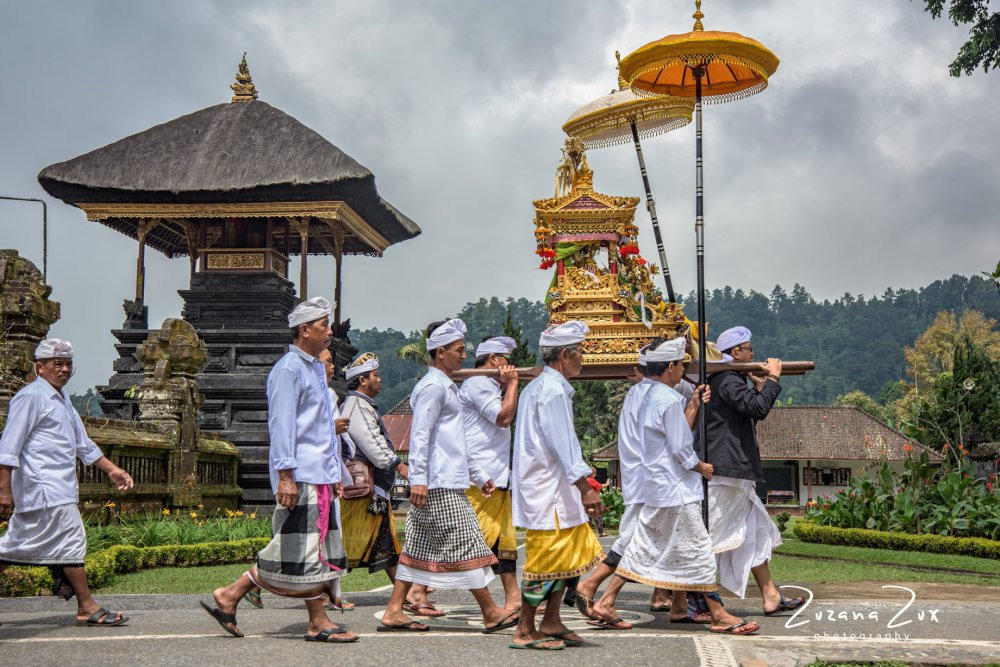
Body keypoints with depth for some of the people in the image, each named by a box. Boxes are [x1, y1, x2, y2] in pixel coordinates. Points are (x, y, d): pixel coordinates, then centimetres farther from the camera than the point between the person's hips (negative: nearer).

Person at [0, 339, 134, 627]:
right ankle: (87, 608, -3)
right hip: (44, 487, -9)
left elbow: (83, 443, 27)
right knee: (72, 540, -8)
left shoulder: (62, 398, 20)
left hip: (60, 488, 9)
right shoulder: (31, 396, -9)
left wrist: (112, 469, 22)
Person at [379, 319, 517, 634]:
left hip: (449, 480, 10)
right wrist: (418, 478, -25)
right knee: (466, 544, -5)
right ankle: (491, 613, 1)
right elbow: (420, 434, -18)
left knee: (419, 546, 8)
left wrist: (479, 475, 28)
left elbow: (457, 442, 29)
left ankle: (393, 612, 9)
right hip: (440, 484, -10)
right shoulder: (433, 386, -9)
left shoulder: (446, 387, 23)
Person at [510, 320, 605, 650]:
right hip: (547, 490, -11)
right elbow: (563, 444, -21)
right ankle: (524, 631, 3)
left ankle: (551, 623, 21)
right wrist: (585, 487, -22)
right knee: (546, 558, -5)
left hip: (556, 488, 11)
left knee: (569, 554, 14)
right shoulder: (553, 389, -15)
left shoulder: (539, 386, 18)